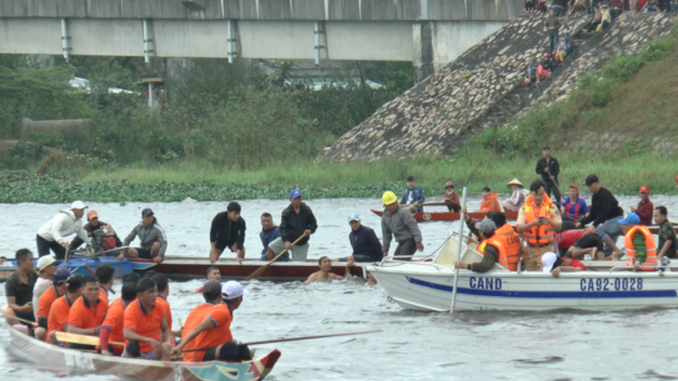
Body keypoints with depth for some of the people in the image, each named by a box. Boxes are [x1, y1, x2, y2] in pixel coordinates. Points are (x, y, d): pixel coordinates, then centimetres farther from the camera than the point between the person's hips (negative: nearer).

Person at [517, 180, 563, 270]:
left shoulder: (551, 207, 4)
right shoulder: (524, 208, 6)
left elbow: (559, 226, -1)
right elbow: (519, 228, -5)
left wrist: (549, 221, -22)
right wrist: (533, 223, -23)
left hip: (546, 249, -2)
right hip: (530, 249, 2)